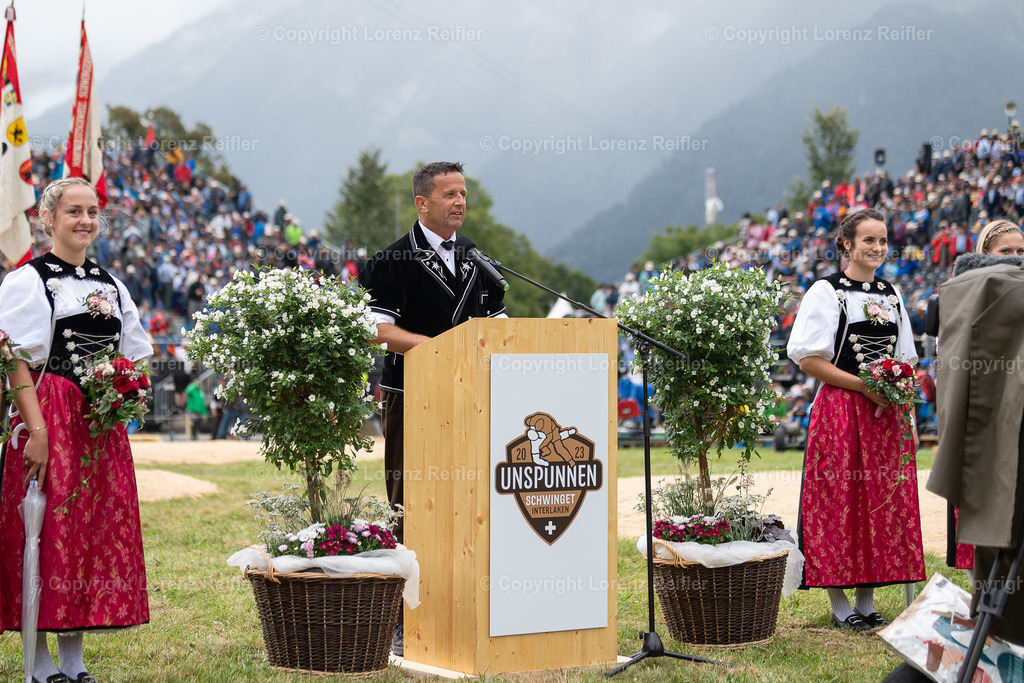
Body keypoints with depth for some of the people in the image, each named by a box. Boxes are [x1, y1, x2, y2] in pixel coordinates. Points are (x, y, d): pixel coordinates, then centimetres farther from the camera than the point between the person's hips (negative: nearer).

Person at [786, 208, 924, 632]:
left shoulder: (892, 294, 15)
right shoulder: (825, 292, -3)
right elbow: (809, 360, -9)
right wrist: (864, 386, -15)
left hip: (886, 414, 6)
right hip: (840, 411, -5)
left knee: (883, 502, 4)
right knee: (839, 500, -4)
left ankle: (867, 600, 12)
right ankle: (839, 604, 3)